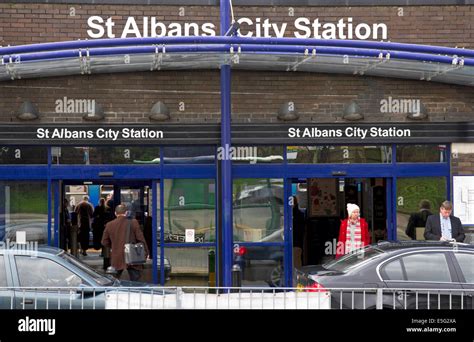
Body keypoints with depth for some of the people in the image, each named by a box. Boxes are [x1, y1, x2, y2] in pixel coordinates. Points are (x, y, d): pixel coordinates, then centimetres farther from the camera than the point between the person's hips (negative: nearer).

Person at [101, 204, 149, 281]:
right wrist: (146, 252, 6)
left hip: (116, 259, 2)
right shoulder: (133, 223, -7)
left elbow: (104, 242, 7)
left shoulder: (109, 225, 1)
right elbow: (141, 239, -5)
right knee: (135, 281, 5)